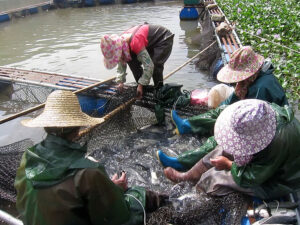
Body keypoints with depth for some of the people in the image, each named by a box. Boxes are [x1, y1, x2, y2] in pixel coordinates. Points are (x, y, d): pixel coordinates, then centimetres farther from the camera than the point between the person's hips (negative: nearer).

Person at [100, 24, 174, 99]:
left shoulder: (136, 42, -41)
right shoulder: (120, 41, -14)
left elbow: (149, 65, -39)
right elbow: (121, 64, 1)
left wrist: (141, 85, -33)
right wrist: (120, 82, -8)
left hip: (164, 38, -8)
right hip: (151, 43, 8)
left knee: (155, 64, -30)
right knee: (132, 60, -4)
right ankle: (142, 90, 7)